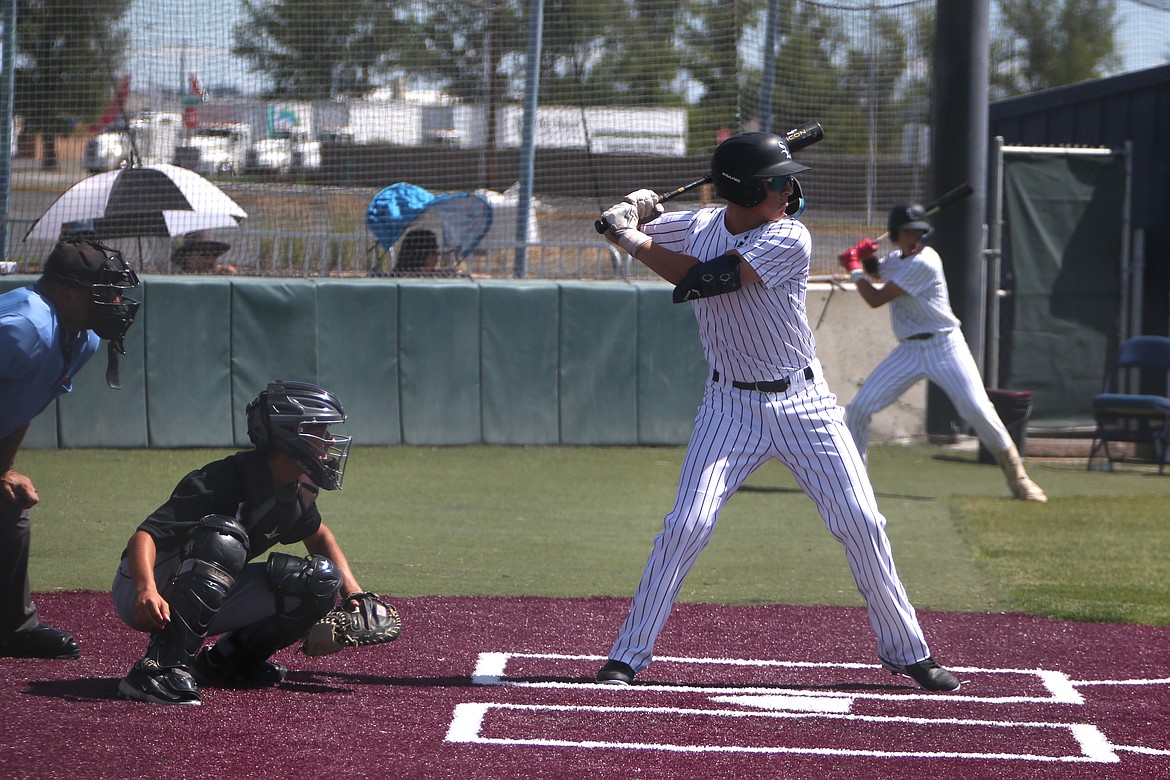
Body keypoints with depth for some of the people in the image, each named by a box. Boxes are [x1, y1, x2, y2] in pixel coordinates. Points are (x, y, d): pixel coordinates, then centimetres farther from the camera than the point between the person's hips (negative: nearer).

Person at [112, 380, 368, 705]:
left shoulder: (296, 491, 0)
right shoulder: (225, 481, -26)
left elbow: (319, 537, 23)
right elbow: (144, 537, -33)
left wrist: (354, 591, 5)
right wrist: (147, 591, -53)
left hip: (203, 599, 8)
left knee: (320, 580, -6)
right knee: (224, 538, -36)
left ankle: (223, 662, 8)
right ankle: (160, 666, -39)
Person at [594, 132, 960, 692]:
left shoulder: (790, 239, -17)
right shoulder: (700, 226, -2)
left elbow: (701, 280, -25)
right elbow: (624, 226, 12)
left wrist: (634, 241, -18)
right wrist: (635, 211, -11)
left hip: (803, 402, -2)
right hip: (731, 405, 2)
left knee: (862, 523, -3)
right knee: (687, 524, -11)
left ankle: (906, 651, 14)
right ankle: (626, 657, -3)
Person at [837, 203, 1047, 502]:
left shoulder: (924, 262, -18)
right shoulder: (896, 257, 7)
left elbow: (876, 298, -17)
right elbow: (876, 274, 33)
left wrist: (854, 268, -3)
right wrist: (866, 258, 10)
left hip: (944, 346, -7)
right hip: (909, 351, 7)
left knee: (978, 410, -16)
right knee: (859, 407, -3)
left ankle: (1017, 475, -3)